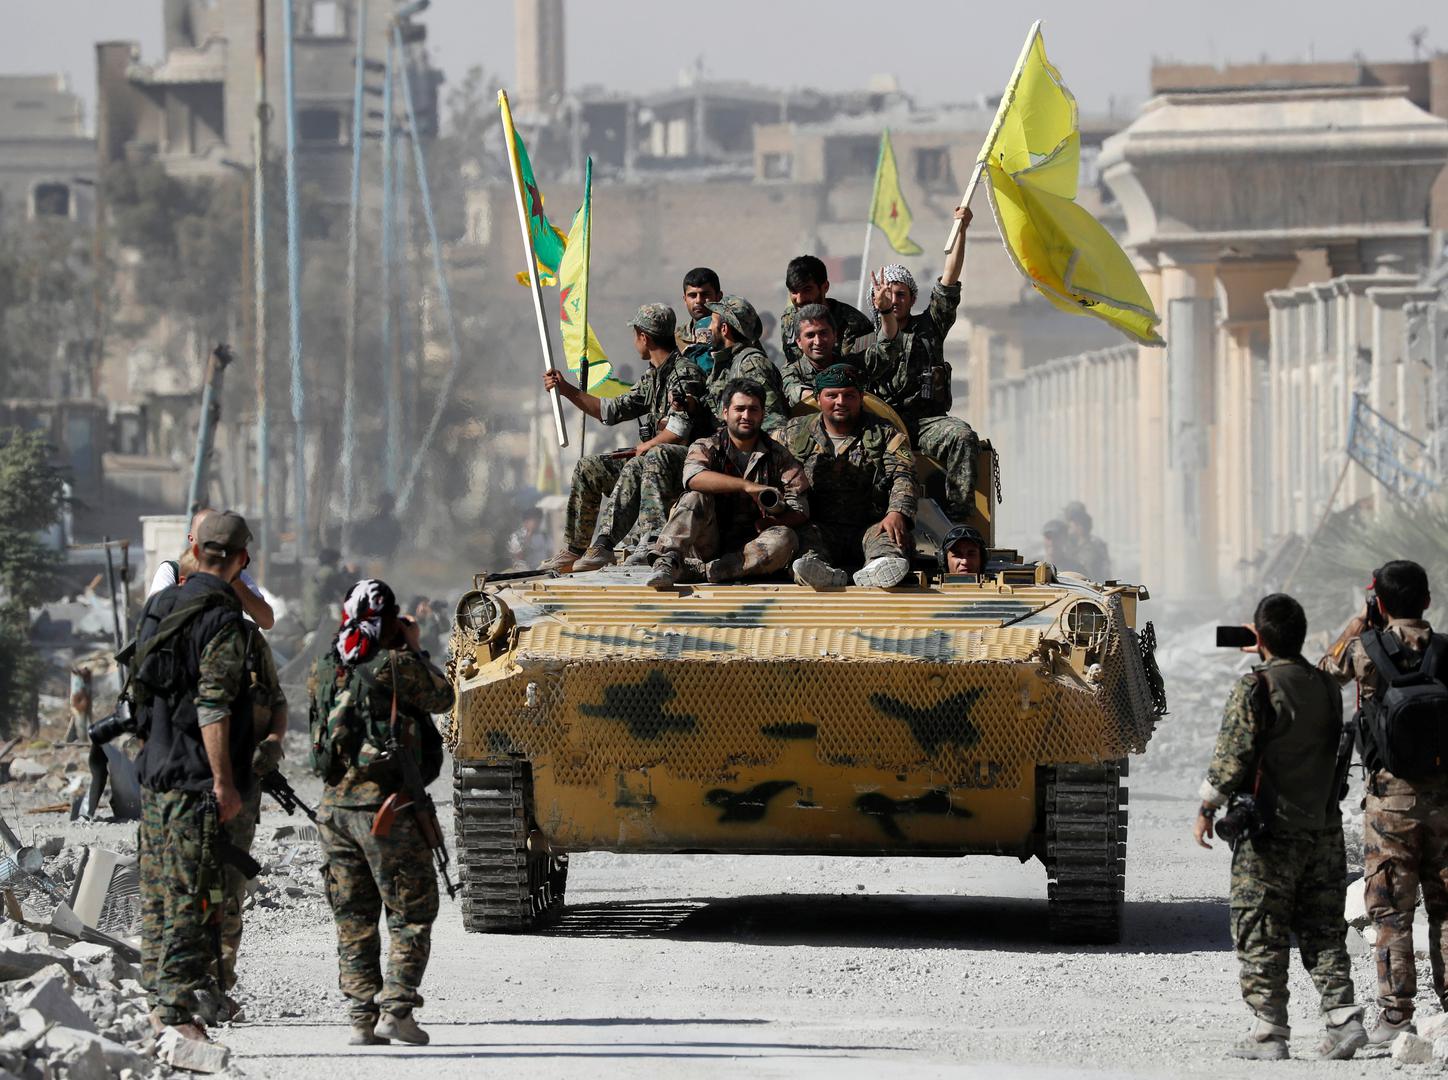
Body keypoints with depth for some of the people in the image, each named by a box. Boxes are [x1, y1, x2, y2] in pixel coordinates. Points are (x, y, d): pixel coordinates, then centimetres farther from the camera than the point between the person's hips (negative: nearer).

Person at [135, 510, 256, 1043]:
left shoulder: (158, 607, 12)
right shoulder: (221, 618, -14)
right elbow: (213, 707, -19)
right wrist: (224, 783, -18)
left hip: (153, 771, 8)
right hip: (194, 778, -8)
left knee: (158, 892, 14)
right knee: (192, 897, -6)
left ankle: (157, 998, 20)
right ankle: (176, 1008, -9)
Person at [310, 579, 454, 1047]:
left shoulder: (322, 672, 3)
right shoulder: (395, 667, -12)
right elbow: (443, 697, 2)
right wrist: (415, 650, 13)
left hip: (335, 806, 5)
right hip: (387, 804, -5)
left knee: (353, 920, 11)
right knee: (412, 913, 4)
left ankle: (362, 1017, 7)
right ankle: (396, 1008, -6)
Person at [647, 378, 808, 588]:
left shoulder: (778, 456, 7)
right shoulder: (707, 448, 3)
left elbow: (800, 510, 0)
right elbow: (694, 476, -22)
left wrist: (774, 521, -21)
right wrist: (746, 486, -33)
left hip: (750, 546, 0)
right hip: (707, 544, 0)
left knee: (784, 540, -31)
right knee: (696, 496, -25)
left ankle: (706, 571, -37)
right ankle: (668, 562, -40)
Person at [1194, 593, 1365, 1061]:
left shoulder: (1256, 688, -12)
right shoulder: (1326, 687, 8)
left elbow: (1231, 757, -14)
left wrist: (1206, 810, -6)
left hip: (1270, 829, -6)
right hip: (1324, 827, 6)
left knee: (1260, 934, 0)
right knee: (1323, 930, 11)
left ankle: (1269, 1031, -1)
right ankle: (1343, 1018, 1)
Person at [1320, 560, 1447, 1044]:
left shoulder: (1366, 649, -7)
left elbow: (1326, 674, 13)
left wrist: (1355, 626, 21)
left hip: (1391, 797, -3)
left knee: (1391, 910, 1)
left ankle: (1395, 1015, -1)